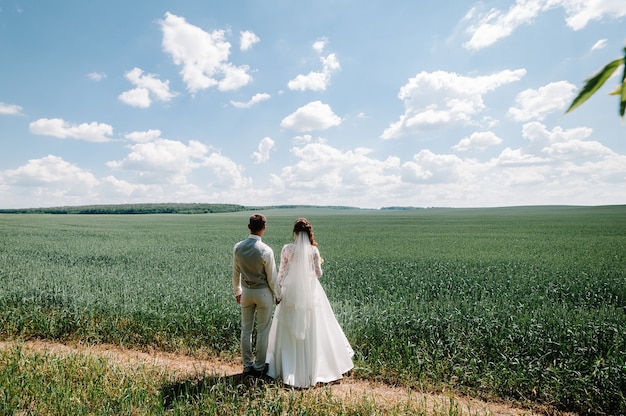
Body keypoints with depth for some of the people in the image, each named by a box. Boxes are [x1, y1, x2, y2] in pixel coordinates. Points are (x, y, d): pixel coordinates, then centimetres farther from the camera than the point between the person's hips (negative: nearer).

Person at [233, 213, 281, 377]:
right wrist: (278, 295, 3)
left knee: (246, 330, 15)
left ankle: (247, 366, 27)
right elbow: (272, 277, -12)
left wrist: (237, 291, 19)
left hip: (246, 292, 4)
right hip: (263, 292, -4)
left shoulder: (238, 247, -7)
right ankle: (259, 367, 22)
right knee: (262, 331, 10)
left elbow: (236, 273, 4)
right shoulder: (265, 250, -20)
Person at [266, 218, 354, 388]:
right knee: (312, 331, 12)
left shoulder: (287, 249, -7)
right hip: (310, 292, 0)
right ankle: (313, 367, 22)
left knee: (289, 331, 13)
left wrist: (278, 289, 14)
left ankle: (287, 367, 24)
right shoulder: (313, 250, -9)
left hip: (291, 292, 1)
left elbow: (282, 272, 0)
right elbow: (318, 274, -3)